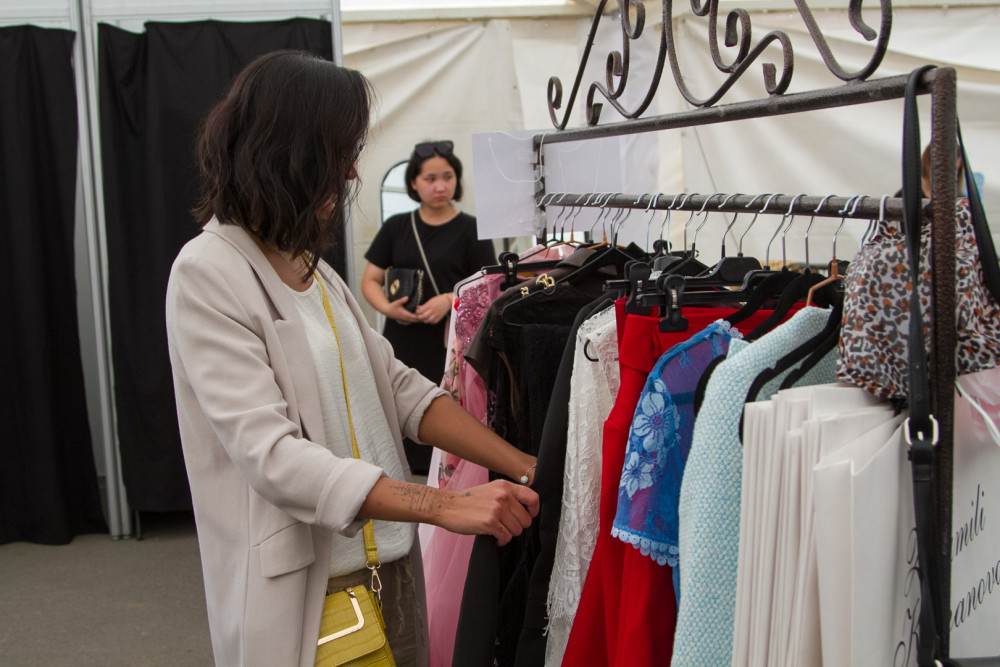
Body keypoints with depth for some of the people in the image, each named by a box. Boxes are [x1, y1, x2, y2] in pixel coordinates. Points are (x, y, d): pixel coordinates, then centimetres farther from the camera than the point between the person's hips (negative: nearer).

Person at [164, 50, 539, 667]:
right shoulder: (209, 273, -14)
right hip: (298, 593, -6)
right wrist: (447, 505, -26)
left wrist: (529, 469, -3)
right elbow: (270, 453, -22)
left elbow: (400, 389, 6)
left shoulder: (313, 269, 8)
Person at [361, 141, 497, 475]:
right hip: (401, 347, 3)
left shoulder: (470, 230, 4)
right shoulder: (396, 227, 13)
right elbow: (370, 279, 13)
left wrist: (450, 299, -16)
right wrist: (387, 307, -8)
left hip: (451, 349, -3)